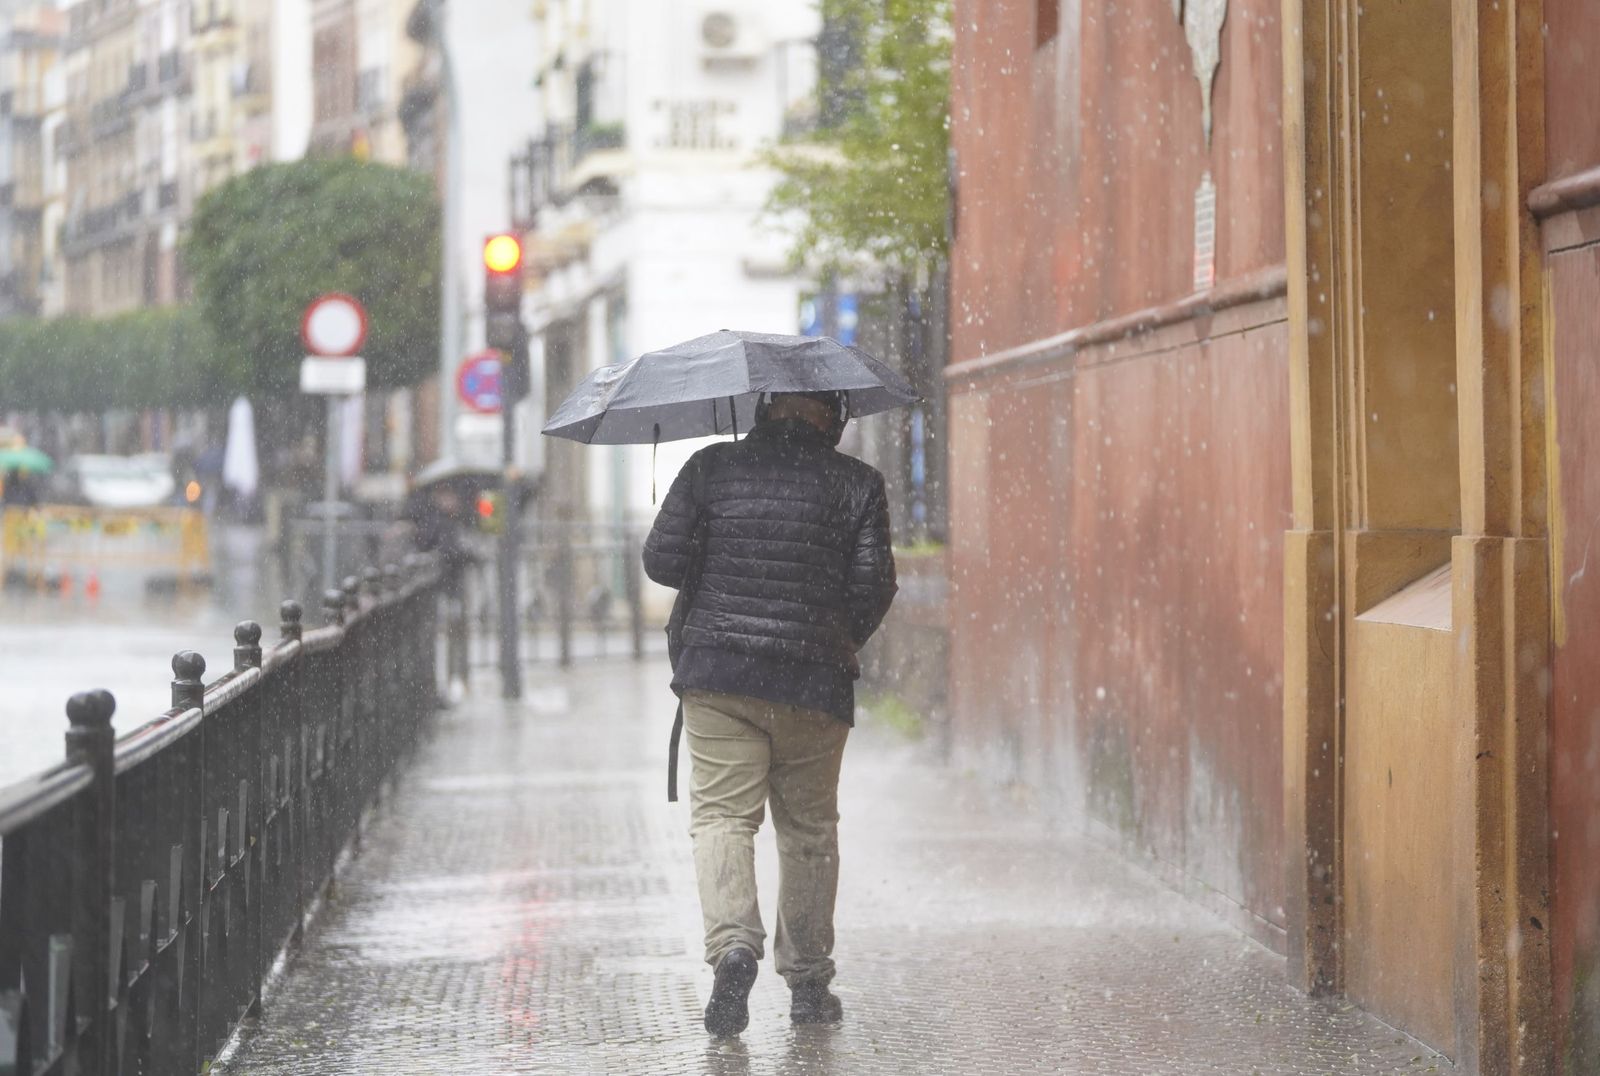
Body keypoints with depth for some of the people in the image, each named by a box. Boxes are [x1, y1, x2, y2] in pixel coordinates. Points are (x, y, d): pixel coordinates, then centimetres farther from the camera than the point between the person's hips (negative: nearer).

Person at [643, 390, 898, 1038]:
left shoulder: (711, 468, 1)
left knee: (721, 813, -1)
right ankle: (807, 981, 17)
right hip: (816, 681, 1)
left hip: (719, 671, -1)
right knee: (809, 828, 12)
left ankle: (733, 941, -25)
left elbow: (662, 560, -2)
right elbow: (874, 585, -3)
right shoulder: (857, 484, 1)